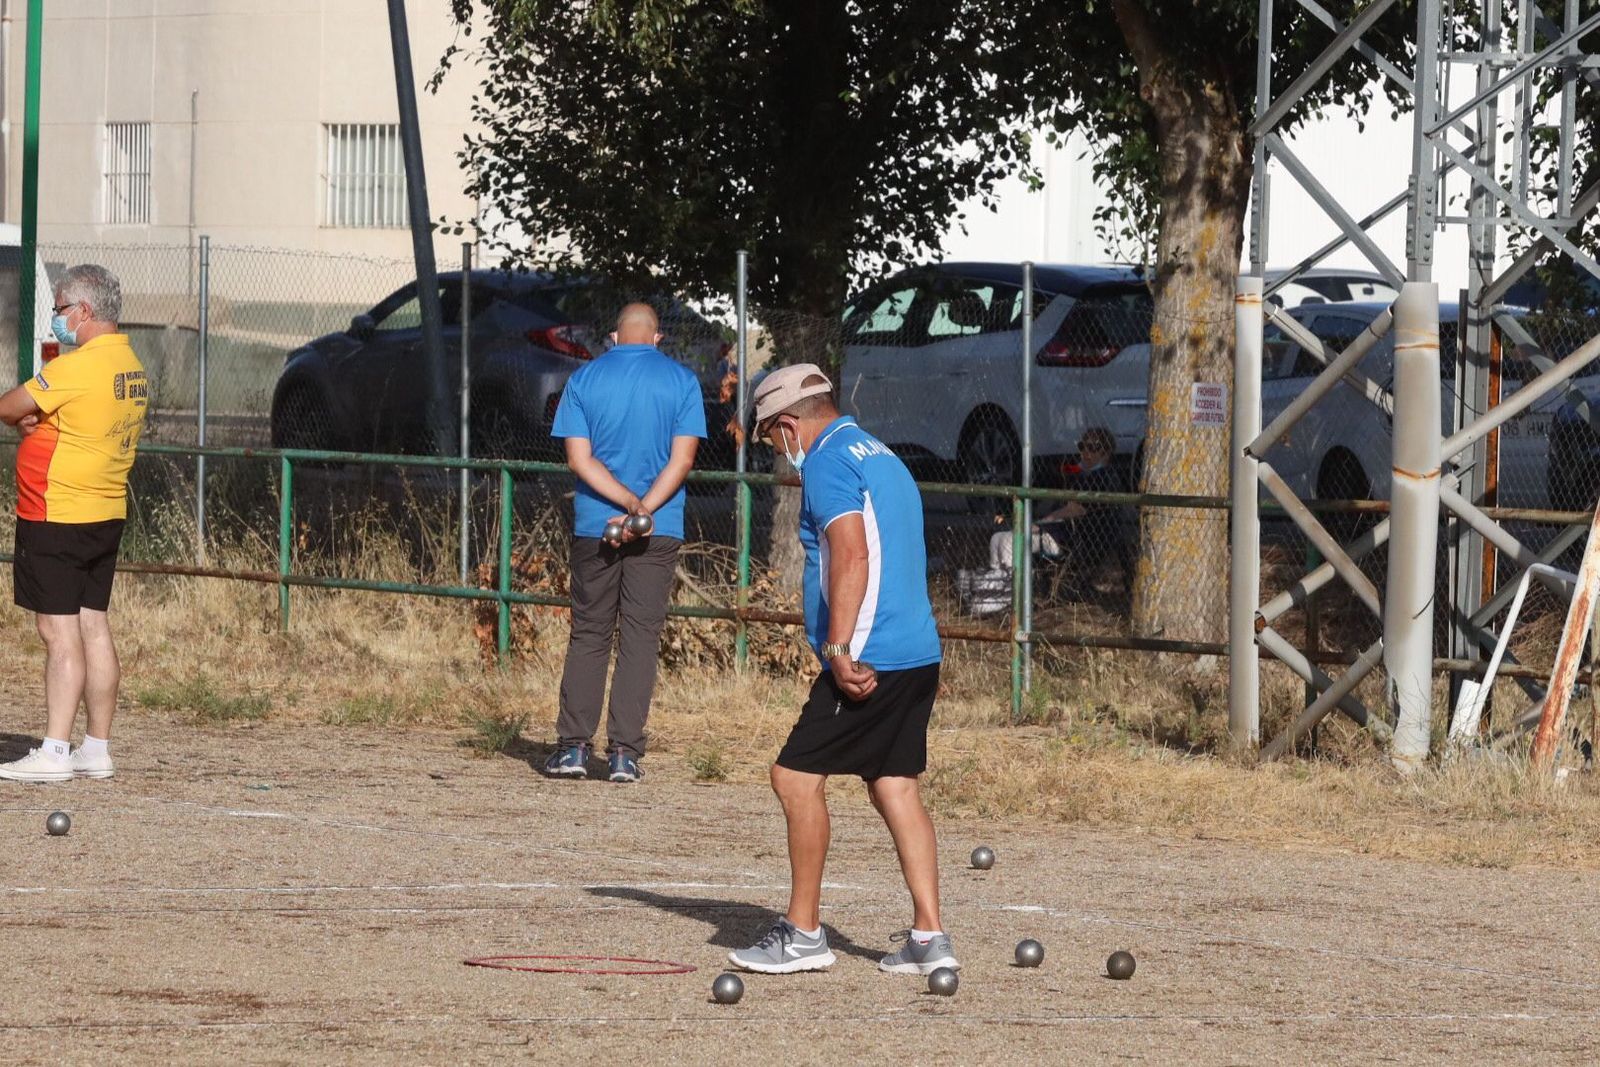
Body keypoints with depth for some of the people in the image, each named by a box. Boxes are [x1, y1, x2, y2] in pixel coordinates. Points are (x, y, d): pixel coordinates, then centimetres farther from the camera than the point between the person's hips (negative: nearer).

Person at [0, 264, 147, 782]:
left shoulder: (77, 368, -19)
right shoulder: (131, 367, 11)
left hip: (56, 518, -9)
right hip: (107, 514, 9)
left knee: (60, 634, -8)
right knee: (94, 628, 10)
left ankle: (54, 752, -10)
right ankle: (97, 748, 13)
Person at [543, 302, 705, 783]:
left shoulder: (584, 379, 3)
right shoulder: (681, 380, 1)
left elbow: (580, 458, -5)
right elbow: (682, 458, -8)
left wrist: (630, 503, -12)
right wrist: (644, 510, -13)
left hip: (594, 526, 1)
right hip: (661, 529, -1)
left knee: (588, 634, 10)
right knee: (640, 636, 2)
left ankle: (573, 745, 5)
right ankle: (624, 752, -4)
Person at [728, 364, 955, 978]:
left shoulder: (829, 462, -9)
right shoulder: (881, 456, 21)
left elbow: (852, 556, -22)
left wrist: (839, 648, -26)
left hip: (867, 659, -9)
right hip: (919, 652, 9)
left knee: (797, 777, -4)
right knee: (895, 786, 9)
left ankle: (803, 933, -2)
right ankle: (928, 938, 3)